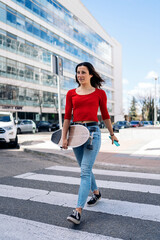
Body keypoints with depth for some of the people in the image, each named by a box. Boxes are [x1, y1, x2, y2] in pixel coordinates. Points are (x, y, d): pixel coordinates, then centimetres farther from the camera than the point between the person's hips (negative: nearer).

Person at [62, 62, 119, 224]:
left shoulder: (100, 93, 4)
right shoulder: (71, 93, 9)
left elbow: (105, 115, 13)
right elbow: (67, 117, 8)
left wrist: (112, 134, 19)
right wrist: (64, 137, 1)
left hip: (92, 131, -4)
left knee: (85, 171, -11)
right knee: (85, 169, 16)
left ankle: (78, 210, -9)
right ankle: (96, 193, 41)